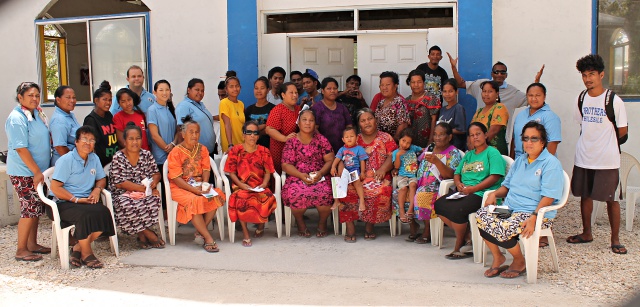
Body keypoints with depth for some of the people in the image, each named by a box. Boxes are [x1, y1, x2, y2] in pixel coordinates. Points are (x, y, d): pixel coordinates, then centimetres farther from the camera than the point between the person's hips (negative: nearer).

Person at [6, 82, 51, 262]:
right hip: (24, 173, -9)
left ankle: (32, 244, 25)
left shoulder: (37, 114, 11)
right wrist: (37, 172, -22)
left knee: (36, 209, 14)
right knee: (30, 209, -5)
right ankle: (21, 250, 4)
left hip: (37, 170, 9)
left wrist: (41, 171, 13)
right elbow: (21, 148, -21)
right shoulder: (17, 118, -17)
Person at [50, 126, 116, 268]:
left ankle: (78, 248, -10)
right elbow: (55, 188, -12)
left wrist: (97, 189, -1)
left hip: (87, 200, 6)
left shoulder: (94, 159, 13)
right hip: (65, 203, -6)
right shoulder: (66, 160, -7)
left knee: (103, 212, -25)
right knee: (85, 215, -35)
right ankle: (86, 253, -14)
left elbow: (102, 179, 23)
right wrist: (77, 199, -16)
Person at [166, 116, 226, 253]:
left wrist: (205, 184, -18)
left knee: (216, 196, -23)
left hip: (199, 185, 5)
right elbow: (176, 178, -15)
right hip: (180, 188, -5)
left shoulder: (202, 149, 8)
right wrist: (195, 190, -24)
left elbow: (206, 169, 4)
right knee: (194, 200, -34)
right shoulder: (175, 152, -9)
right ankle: (208, 238, -28)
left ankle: (200, 231, -10)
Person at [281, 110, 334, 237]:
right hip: (297, 177, -1)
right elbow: (286, 165, -1)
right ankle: (300, 222, -1)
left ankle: (322, 222, 0)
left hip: (320, 176, 1)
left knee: (325, 193, -32)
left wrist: (321, 173, -15)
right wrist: (301, 175, -17)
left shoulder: (321, 139, 8)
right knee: (296, 194, -34)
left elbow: (330, 160, 4)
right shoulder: (291, 141, 5)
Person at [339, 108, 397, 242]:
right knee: (346, 189, -31)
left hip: (378, 177, -1)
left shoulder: (386, 138, 14)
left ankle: (369, 226, -17)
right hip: (357, 177, 1)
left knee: (382, 191, -35)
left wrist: (383, 168, -17)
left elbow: (393, 156, 2)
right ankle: (350, 227, -22)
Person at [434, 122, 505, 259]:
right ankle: (464, 235, -4)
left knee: (456, 209, -31)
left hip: (481, 193, -8)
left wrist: (473, 189, -18)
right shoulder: (468, 155, 25)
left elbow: (495, 177, -12)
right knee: (439, 204, -14)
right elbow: (457, 174, 24)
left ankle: (459, 246, -9)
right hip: (463, 191, 8)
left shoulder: (492, 153, 0)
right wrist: (458, 183, -1)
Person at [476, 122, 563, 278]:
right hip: (509, 207, 7)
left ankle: (520, 261, 1)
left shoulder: (551, 163, -5)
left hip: (536, 213, -7)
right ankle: (497, 257, -2)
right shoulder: (520, 160, 19)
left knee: (503, 228, -31)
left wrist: (533, 218, -26)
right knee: (482, 215, -21)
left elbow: (548, 197, -14)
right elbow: (507, 186, 26)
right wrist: (495, 194, 3)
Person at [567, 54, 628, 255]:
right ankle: (587, 233, 28)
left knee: (611, 199, 0)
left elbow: (622, 131, -4)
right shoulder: (581, 99, 5)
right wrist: (590, 142, 8)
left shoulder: (614, 100, -10)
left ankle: (615, 239, 12)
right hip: (583, 157, 5)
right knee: (585, 195, 13)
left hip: (607, 160, -5)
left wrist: (605, 141, 5)